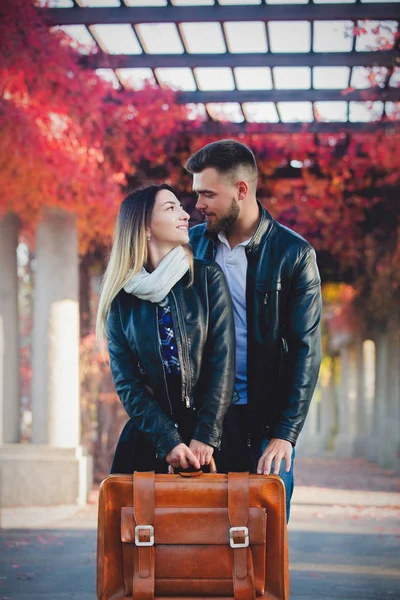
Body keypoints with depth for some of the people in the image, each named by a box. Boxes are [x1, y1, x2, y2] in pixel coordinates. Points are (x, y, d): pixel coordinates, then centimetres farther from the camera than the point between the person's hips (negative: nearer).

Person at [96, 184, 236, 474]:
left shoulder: (207, 278, -1)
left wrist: (206, 436, -14)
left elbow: (223, 359, -7)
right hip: (147, 443, 1)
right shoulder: (122, 298, 0)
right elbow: (126, 382, -2)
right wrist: (168, 442, -13)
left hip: (209, 438, 0)